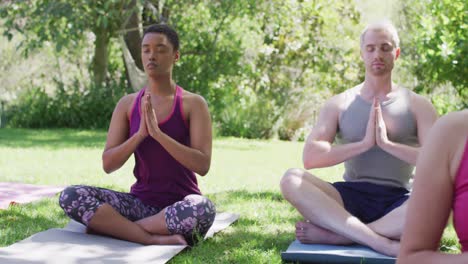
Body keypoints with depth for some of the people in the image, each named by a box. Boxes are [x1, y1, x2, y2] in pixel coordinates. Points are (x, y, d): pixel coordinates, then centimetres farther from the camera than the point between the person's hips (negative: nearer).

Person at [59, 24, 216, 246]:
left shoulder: (193, 104, -2)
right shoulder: (127, 104, 7)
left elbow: (202, 165, -14)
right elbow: (108, 164, 0)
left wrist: (157, 132, -22)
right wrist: (140, 134, -16)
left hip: (180, 207, -3)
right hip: (140, 202, 3)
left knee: (202, 209, -40)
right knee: (70, 196, -20)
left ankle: (110, 225, -22)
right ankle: (155, 239, -29)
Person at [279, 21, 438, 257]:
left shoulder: (418, 106, 9)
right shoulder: (339, 104, 10)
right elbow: (310, 157, -5)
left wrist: (387, 144, -14)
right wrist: (364, 144, -14)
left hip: (397, 203, -1)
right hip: (350, 197, 1)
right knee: (291, 180, -28)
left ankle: (335, 235, -31)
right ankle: (383, 243, -37)